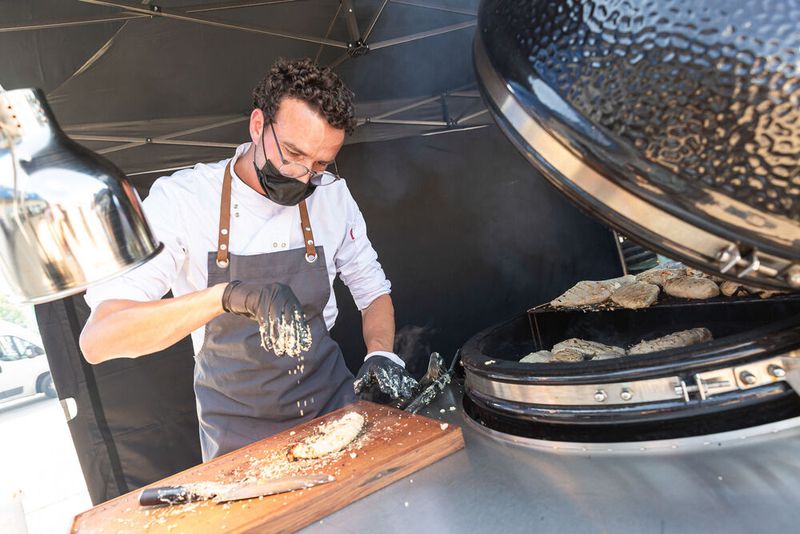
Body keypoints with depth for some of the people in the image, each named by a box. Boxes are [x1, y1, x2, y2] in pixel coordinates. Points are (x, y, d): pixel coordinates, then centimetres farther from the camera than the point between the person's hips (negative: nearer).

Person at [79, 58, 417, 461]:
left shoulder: (331, 194, -6)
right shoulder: (179, 199, -16)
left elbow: (373, 290, 6)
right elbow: (96, 341, -25)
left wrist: (381, 354, -14)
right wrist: (228, 295, -40)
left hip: (333, 406, 2)